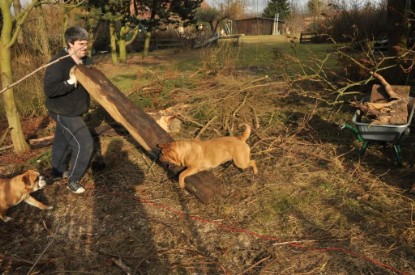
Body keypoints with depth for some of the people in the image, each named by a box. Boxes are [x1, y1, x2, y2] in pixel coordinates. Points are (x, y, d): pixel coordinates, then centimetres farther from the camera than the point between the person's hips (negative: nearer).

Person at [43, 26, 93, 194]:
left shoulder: (86, 61, -1)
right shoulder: (58, 64, -26)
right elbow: (49, 89, -31)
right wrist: (71, 82, -35)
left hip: (73, 111, 9)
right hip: (64, 112, -9)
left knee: (62, 141, 25)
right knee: (84, 144, -11)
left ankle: (59, 171, 46)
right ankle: (73, 181, 5)